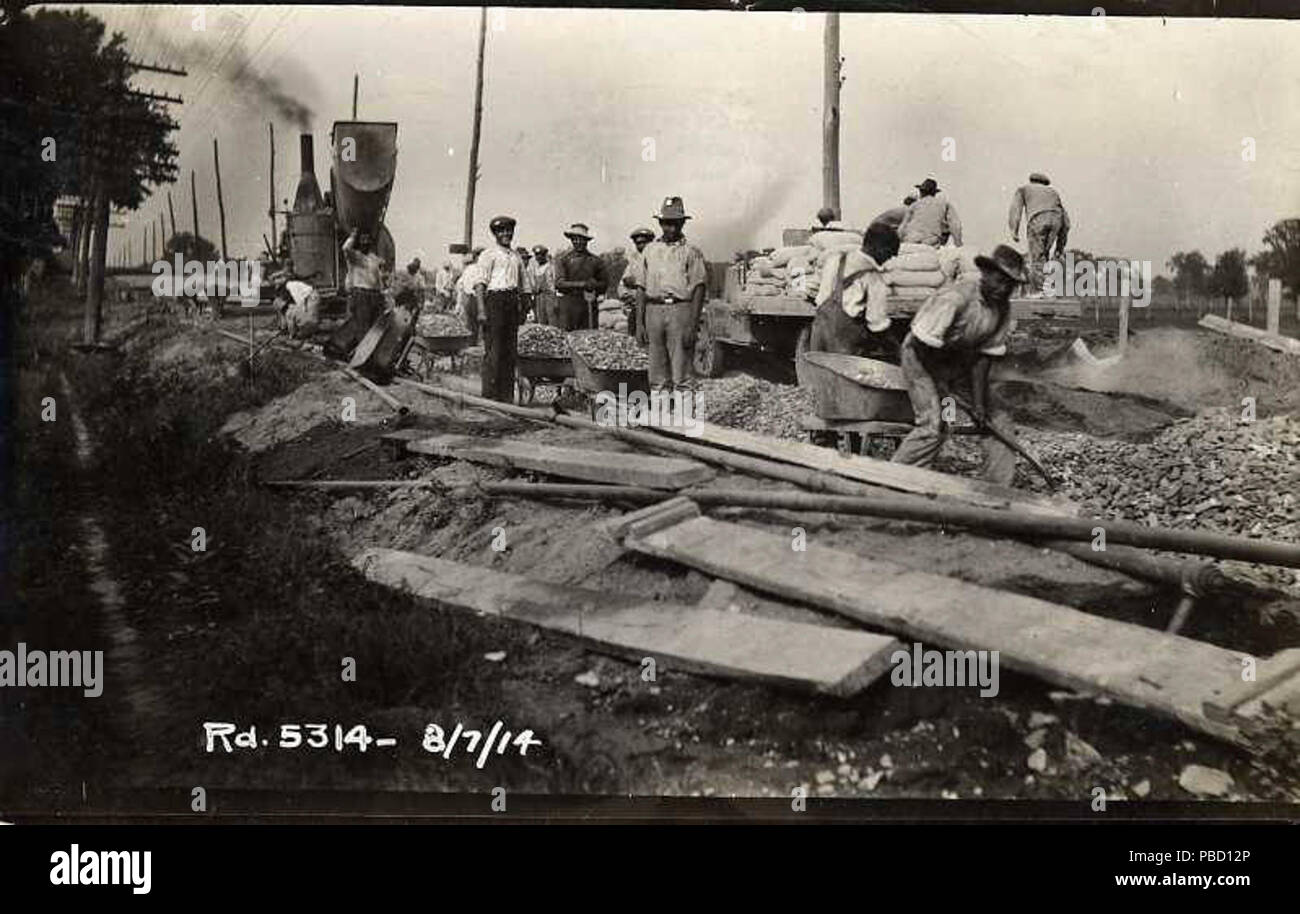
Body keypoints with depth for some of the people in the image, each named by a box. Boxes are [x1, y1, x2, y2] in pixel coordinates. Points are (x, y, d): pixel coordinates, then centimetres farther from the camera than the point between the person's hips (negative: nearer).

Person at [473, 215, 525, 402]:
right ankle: (490, 394, -4)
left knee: (510, 349, 6)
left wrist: (521, 307, 18)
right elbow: (480, 283, -7)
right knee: (493, 349, -7)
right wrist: (482, 310, -16)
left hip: (512, 302, 6)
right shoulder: (489, 254, -1)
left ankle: (507, 394, 11)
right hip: (494, 299, -6)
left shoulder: (516, 255, 18)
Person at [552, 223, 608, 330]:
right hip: (567, 304, -2)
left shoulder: (596, 261, 13)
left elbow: (604, 284, 16)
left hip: (589, 304, 2)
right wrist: (583, 284, -14)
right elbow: (559, 283, -5)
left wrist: (594, 286, -8)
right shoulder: (563, 259, 6)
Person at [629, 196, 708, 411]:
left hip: (681, 309, -4)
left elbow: (699, 290, -1)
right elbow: (641, 289, 13)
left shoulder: (691, 252, 3)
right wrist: (639, 323, 6)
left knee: (682, 371, -5)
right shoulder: (649, 251, 14)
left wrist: (693, 324, -10)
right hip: (654, 311, 4)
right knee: (657, 372, 7)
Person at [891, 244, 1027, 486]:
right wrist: (941, 382, -17)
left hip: (958, 360, 7)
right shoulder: (956, 296, -30)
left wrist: (979, 402, -12)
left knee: (996, 416, 0)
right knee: (933, 425, -21)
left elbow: (985, 356, -6)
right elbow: (924, 343, -27)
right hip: (921, 356, -7)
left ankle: (998, 490, 8)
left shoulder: (1003, 309, -8)